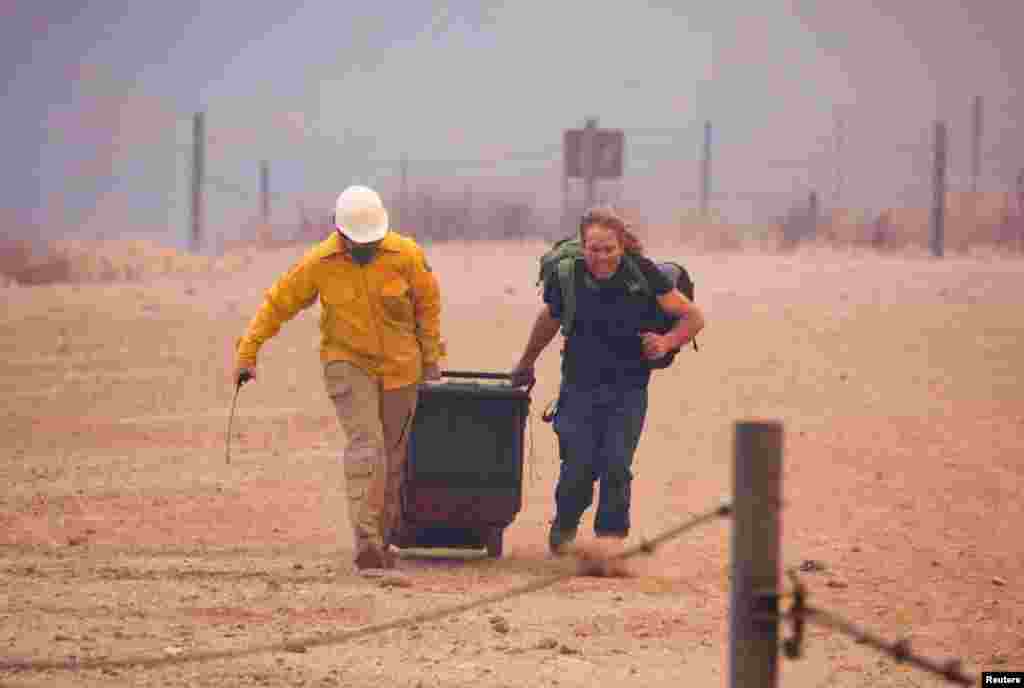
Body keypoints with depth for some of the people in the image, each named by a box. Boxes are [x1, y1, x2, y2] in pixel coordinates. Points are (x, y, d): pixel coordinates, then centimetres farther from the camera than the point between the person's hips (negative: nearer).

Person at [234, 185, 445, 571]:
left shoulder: (405, 255, -12)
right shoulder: (319, 263, -13)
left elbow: (428, 301, 4)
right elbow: (278, 304, -4)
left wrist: (431, 355, 7)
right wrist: (247, 353, -7)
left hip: (399, 366, 2)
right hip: (347, 362, -2)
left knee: (392, 454, 9)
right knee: (365, 445, -19)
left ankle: (382, 539, 24)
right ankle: (366, 542, -24)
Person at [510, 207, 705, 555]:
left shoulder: (644, 275, -12)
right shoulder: (566, 277, -6)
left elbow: (693, 318, -2)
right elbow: (548, 321, 16)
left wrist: (666, 343, -20)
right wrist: (526, 364, 28)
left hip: (627, 390, -1)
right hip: (580, 386, 1)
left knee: (616, 466, -11)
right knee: (577, 466, -4)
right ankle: (564, 526, 25)